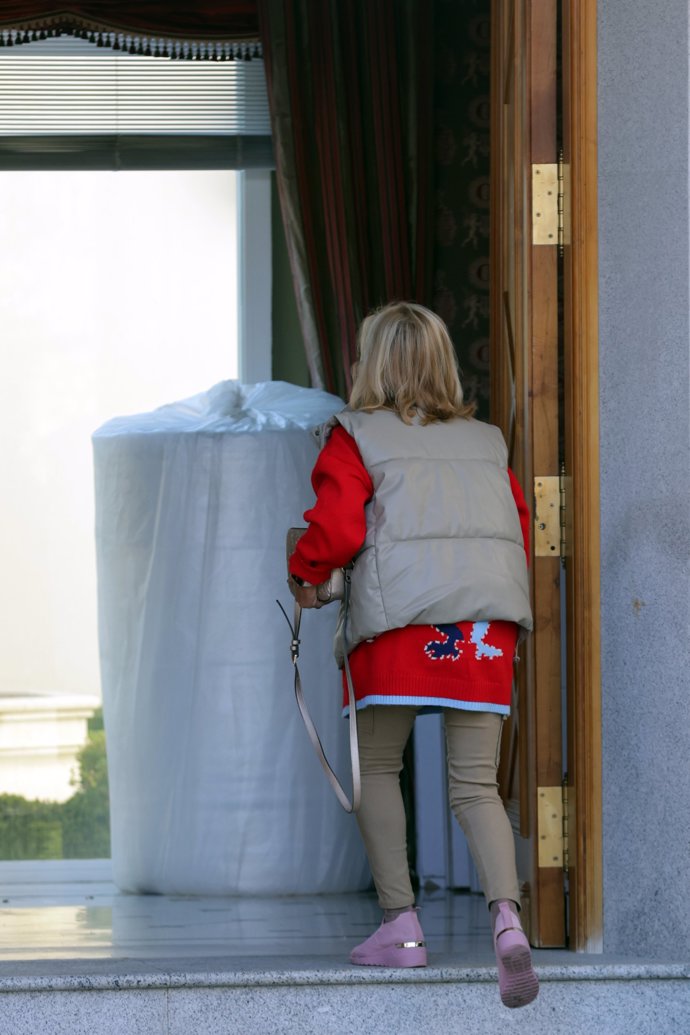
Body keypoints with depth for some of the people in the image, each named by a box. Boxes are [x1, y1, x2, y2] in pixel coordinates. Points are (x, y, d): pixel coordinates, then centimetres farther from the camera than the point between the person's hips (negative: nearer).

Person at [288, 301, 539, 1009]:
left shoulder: (355, 436, 4)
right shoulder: (486, 442, 18)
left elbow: (337, 526, -6)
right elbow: (520, 529, 18)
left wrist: (305, 575, 13)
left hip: (401, 620, -4)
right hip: (488, 623, 4)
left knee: (376, 767, 14)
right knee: (475, 784, 4)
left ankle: (401, 925, 7)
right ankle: (506, 917, -19)